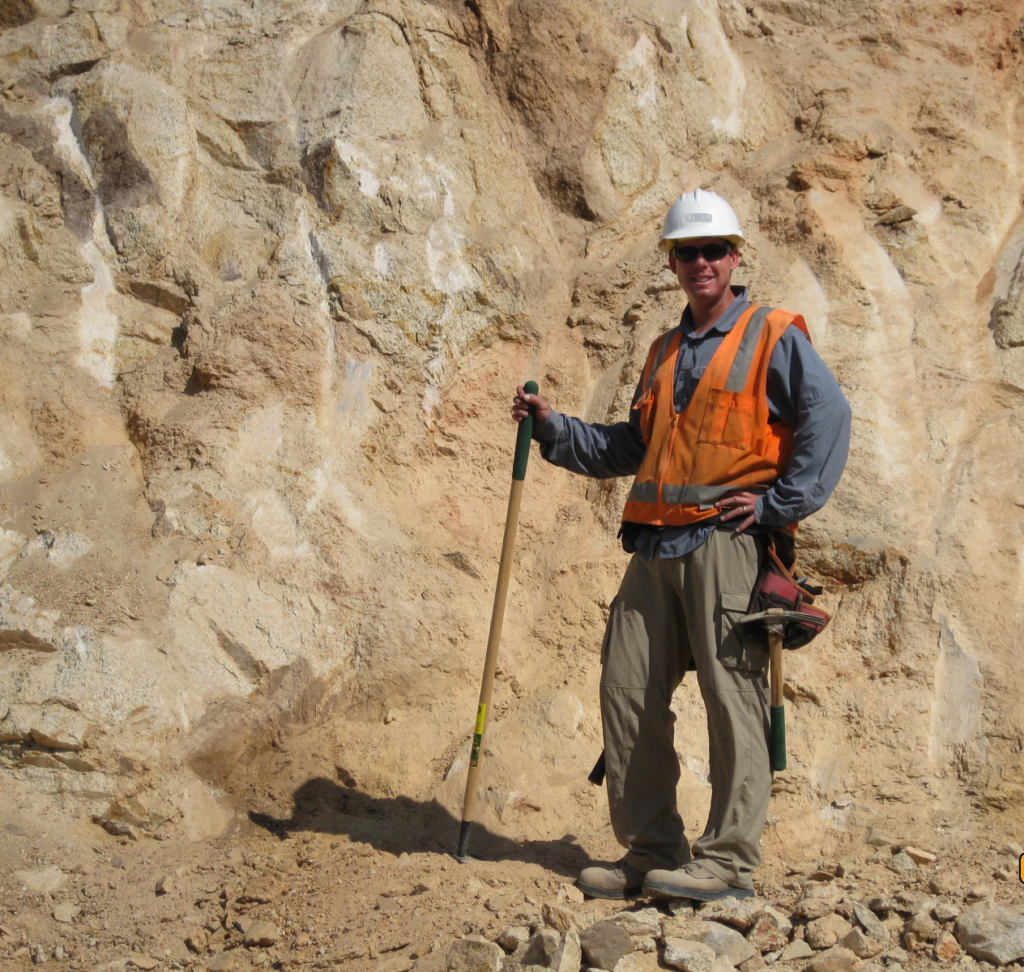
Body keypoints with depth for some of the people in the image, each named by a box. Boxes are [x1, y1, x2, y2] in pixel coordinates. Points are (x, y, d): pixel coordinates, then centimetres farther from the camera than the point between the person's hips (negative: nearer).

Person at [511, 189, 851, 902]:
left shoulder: (773, 337, 2)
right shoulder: (665, 353, 24)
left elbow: (829, 417, -7)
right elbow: (632, 446, 28)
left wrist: (779, 503, -11)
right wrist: (555, 428, 18)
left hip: (727, 541, -7)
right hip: (657, 545, 7)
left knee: (731, 698, -7)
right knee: (628, 691, 4)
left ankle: (730, 860, -4)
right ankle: (652, 852, 12)